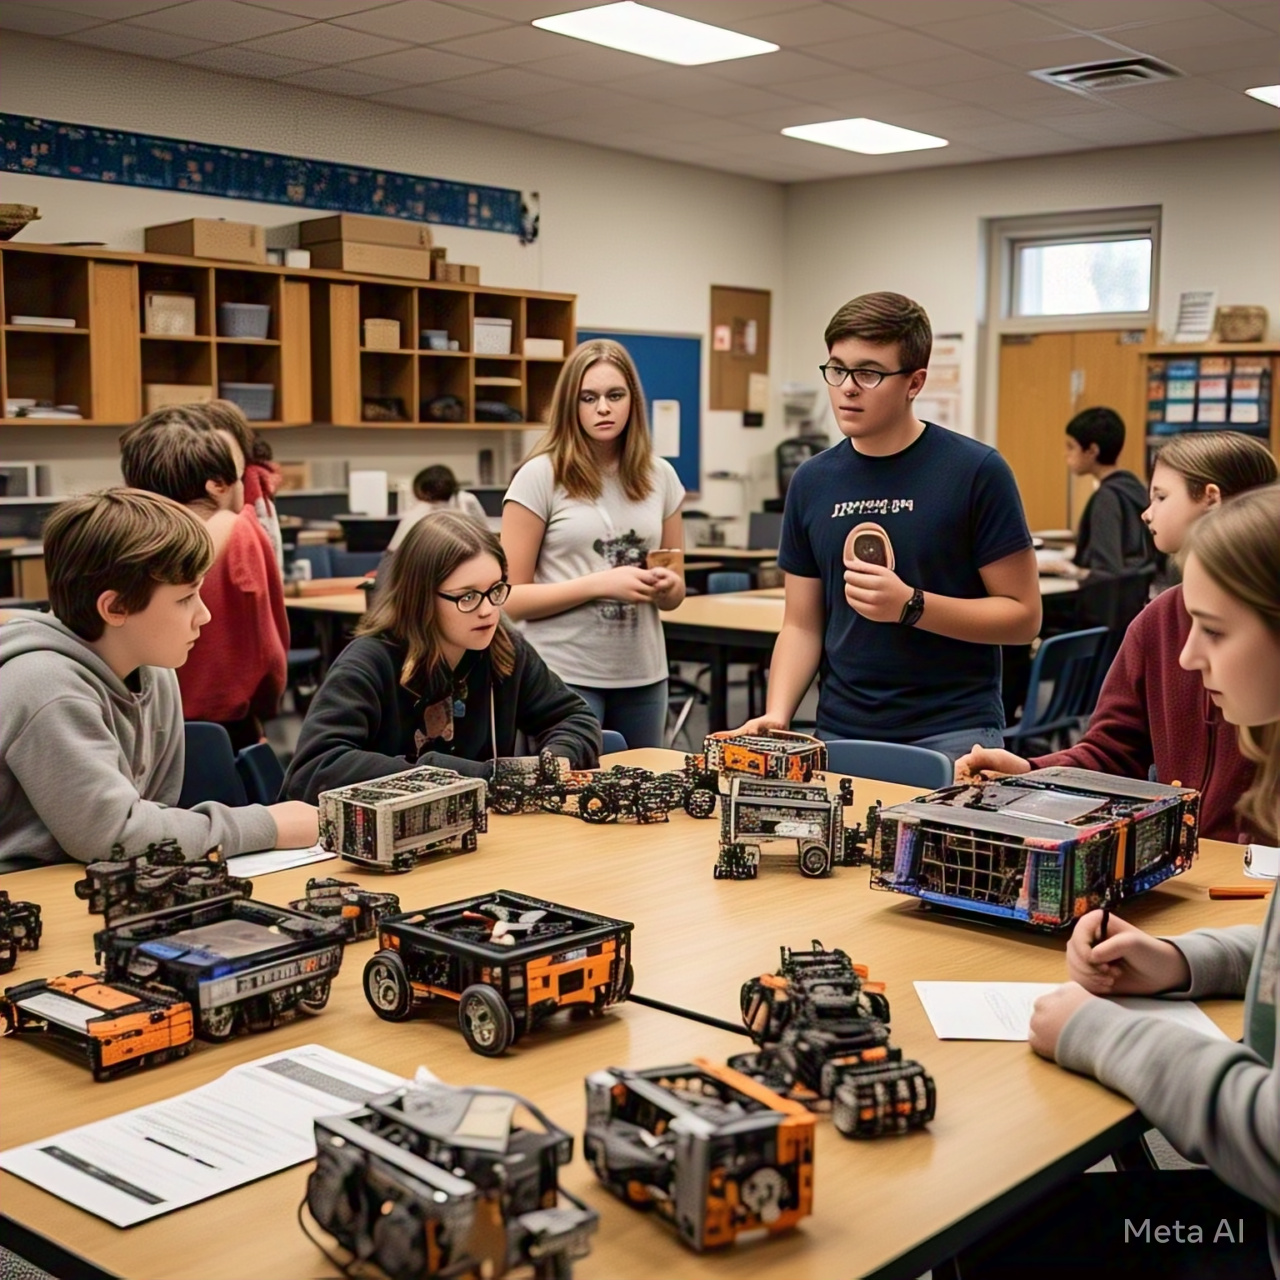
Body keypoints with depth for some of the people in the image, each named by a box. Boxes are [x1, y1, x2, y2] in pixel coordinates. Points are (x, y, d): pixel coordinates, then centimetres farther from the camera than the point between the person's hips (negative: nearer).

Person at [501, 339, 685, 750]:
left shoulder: (660, 476, 6)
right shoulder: (541, 476, -7)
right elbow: (511, 598, -10)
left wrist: (667, 586, -7)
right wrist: (599, 584, -20)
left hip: (643, 676, 5)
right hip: (564, 677, -4)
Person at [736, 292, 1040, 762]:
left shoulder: (976, 472, -7)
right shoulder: (812, 481, 6)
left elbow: (1023, 615, -5)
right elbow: (802, 624, 10)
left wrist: (910, 605, -17)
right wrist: (775, 715, -6)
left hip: (951, 734, -3)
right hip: (840, 735, 4)